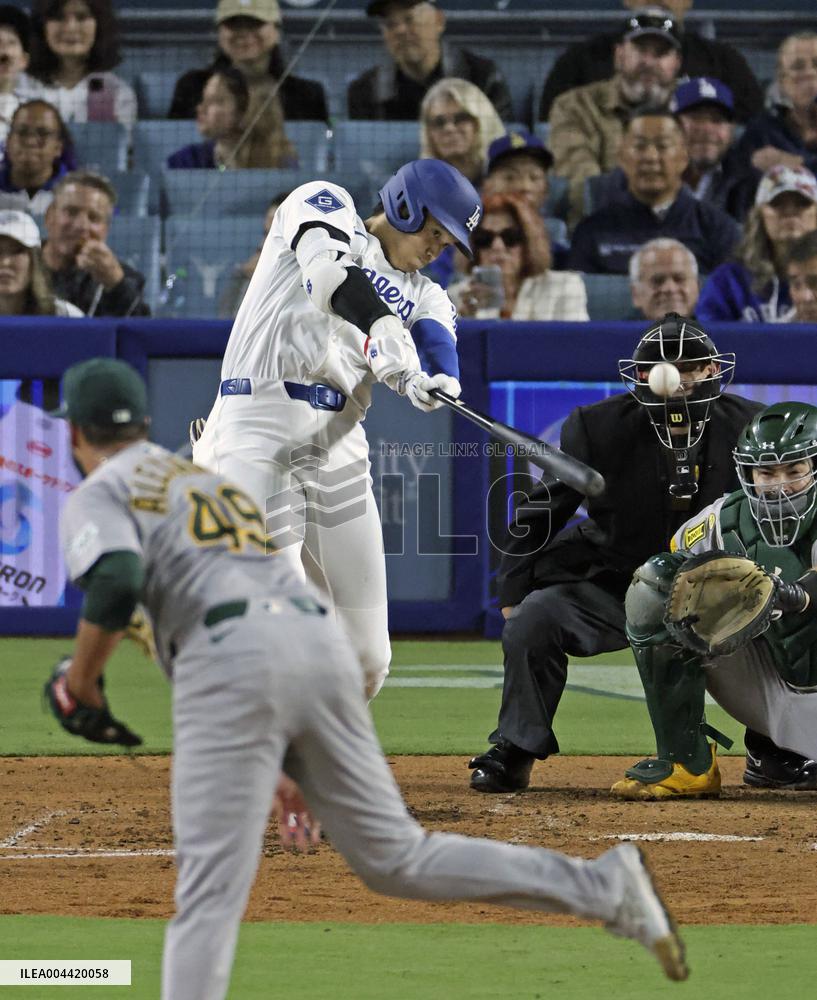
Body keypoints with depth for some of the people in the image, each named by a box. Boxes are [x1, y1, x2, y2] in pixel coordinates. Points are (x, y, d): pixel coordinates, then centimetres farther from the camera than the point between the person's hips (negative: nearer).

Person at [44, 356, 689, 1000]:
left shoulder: (99, 496, 11)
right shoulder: (215, 481, 35)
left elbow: (115, 588, -12)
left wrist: (78, 683, 4)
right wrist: (287, 768, 33)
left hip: (231, 657, -7)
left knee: (211, 892, -8)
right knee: (395, 858, 11)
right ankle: (604, 886, 2)